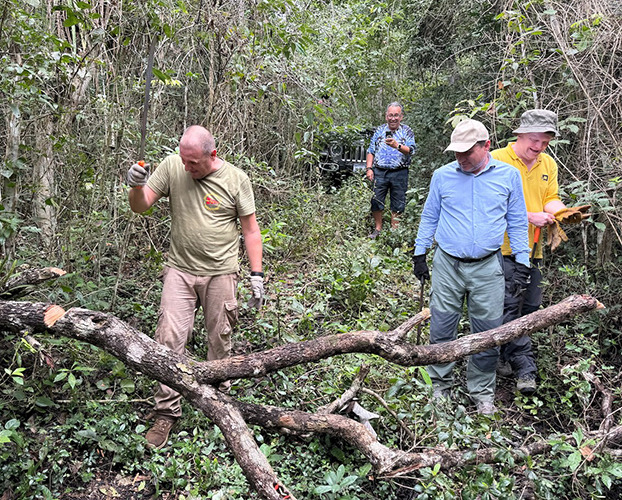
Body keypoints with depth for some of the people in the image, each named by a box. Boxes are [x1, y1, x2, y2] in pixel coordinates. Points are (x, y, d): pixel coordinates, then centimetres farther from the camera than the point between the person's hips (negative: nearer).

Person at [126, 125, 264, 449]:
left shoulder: (236, 179, -6)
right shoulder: (172, 167, -3)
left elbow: (250, 229, 0)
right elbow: (140, 207, 0)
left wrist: (257, 275, -3)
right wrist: (136, 185, -23)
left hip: (220, 273, -1)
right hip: (180, 270, 1)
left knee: (219, 342, 10)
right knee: (169, 339, -4)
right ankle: (166, 412, 10)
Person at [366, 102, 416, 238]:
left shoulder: (407, 131, 4)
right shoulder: (379, 130, 11)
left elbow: (410, 150, -12)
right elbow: (371, 151, 13)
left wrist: (397, 146, -31)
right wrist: (369, 168, 1)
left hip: (399, 173, -2)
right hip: (379, 171, 2)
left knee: (398, 204, 5)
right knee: (376, 201, 2)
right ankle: (377, 229, 18)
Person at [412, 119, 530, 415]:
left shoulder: (508, 175, 2)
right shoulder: (442, 176, 3)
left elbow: (517, 223, 9)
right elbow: (429, 218, 12)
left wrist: (522, 263, 5)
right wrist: (419, 254, 11)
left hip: (487, 268, 0)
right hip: (447, 265, 1)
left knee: (488, 332, 6)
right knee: (441, 329, 5)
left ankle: (482, 391, 26)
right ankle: (440, 385, 25)